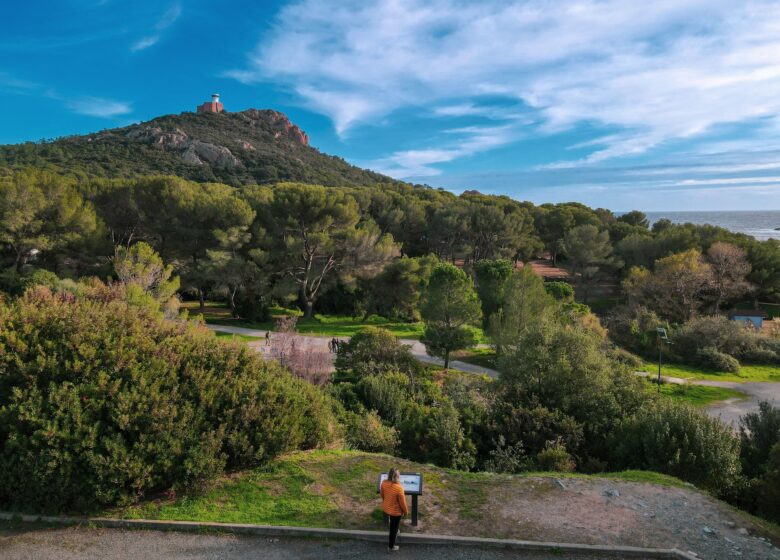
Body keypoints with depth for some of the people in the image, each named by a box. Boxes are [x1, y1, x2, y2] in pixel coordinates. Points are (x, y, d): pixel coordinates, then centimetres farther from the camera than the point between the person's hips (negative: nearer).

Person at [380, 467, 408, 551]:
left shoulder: (384, 483, -19)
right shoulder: (399, 488, -36)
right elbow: (402, 502, -22)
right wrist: (405, 511, -3)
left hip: (385, 508, 5)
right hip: (395, 511, -5)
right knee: (393, 528, 19)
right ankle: (391, 546, 37)